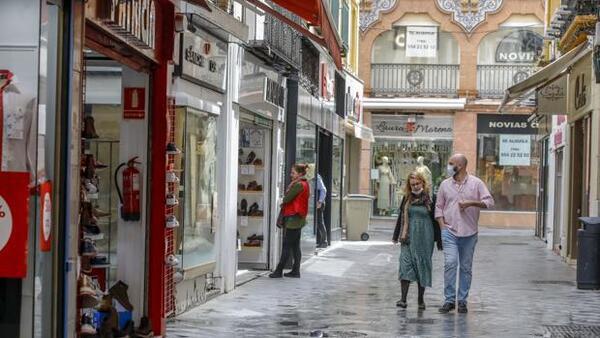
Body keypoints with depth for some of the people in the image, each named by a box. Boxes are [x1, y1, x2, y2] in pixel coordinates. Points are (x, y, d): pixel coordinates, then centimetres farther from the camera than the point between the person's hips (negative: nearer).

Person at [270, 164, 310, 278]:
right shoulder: (304, 184, 15)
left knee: (286, 246, -6)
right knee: (295, 246, 11)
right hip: (299, 218, 10)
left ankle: (279, 271, -4)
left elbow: (287, 199, -16)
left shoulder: (298, 185, -16)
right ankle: (296, 271, 12)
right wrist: (285, 204, 2)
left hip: (293, 218, -10)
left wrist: (283, 203, 4)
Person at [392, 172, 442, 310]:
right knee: (405, 265, -9)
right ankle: (403, 299, -12)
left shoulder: (430, 199, -1)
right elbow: (401, 217, 17)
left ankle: (421, 299, 14)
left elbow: (436, 220, 1)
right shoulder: (407, 198, 9)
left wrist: (439, 241, -1)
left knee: (422, 266, 4)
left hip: (425, 238, -2)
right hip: (408, 237, 2)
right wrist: (396, 235, 17)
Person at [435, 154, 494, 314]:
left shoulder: (476, 183, 2)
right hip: (449, 232, 0)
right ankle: (449, 300, -8)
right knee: (450, 263, -13)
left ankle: (462, 301, 13)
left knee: (466, 267, 5)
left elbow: (489, 202, -2)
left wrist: (471, 203, -14)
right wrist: (442, 225, 1)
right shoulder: (445, 184, 9)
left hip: (469, 233, 0)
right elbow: (439, 206, 13)